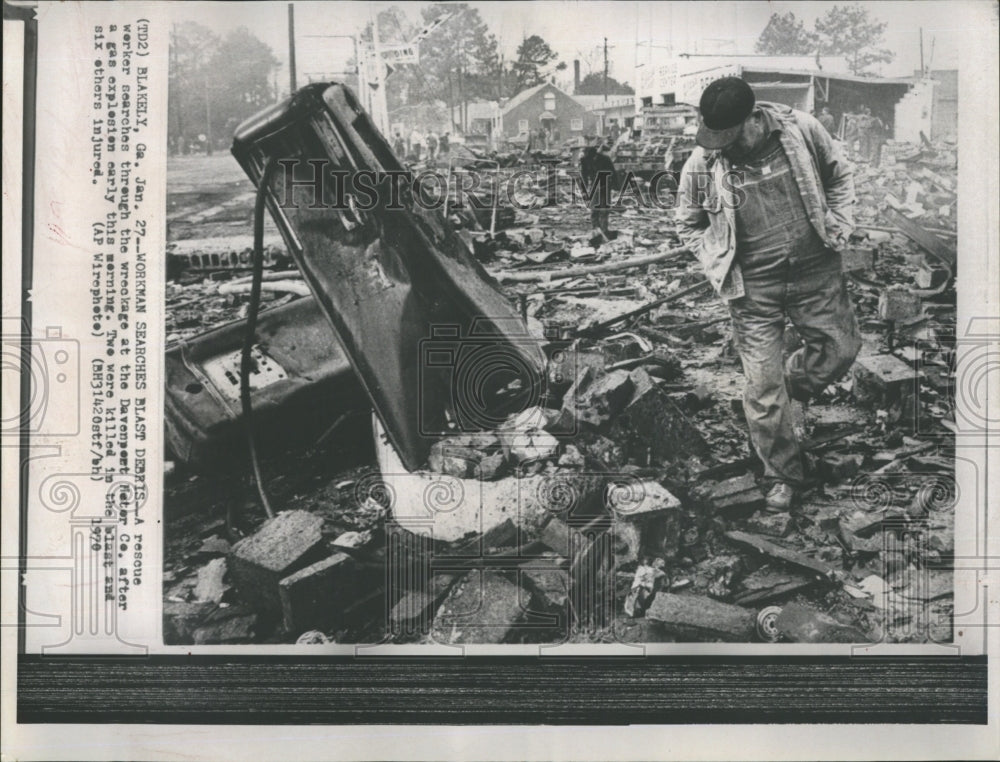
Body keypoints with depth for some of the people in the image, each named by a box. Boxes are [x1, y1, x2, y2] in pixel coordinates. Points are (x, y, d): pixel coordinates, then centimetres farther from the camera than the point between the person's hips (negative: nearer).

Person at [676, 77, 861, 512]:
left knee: (841, 347, 10)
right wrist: (721, 270, -4)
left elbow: (839, 177, 9)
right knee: (763, 384, 0)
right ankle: (784, 476, 19)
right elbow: (689, 227, 5)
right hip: (753, 287, -2)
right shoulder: (701, 165, -12)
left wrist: (839, 228, 0)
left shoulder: (801, 130, -9)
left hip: (816, 270, 2)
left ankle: (793, 384, 43)